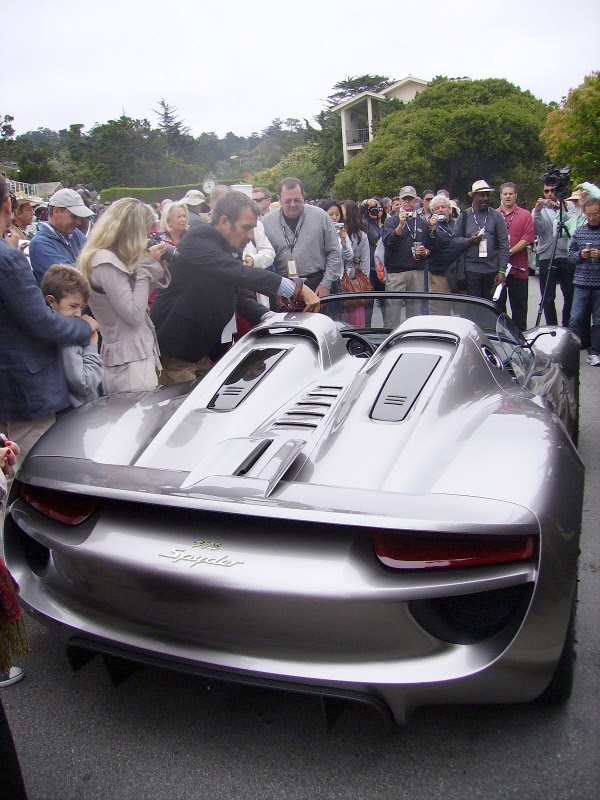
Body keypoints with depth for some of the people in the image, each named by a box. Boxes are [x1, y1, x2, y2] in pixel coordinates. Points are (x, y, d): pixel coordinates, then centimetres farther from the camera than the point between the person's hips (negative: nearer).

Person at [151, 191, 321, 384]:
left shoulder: (230, 250, 9)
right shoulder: (197, 242, -18)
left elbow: (238, 295, 16)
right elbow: (241, 274, -32)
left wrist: (268, 317, -3)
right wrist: (297, 288, -35)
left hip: (205, 352, 9)